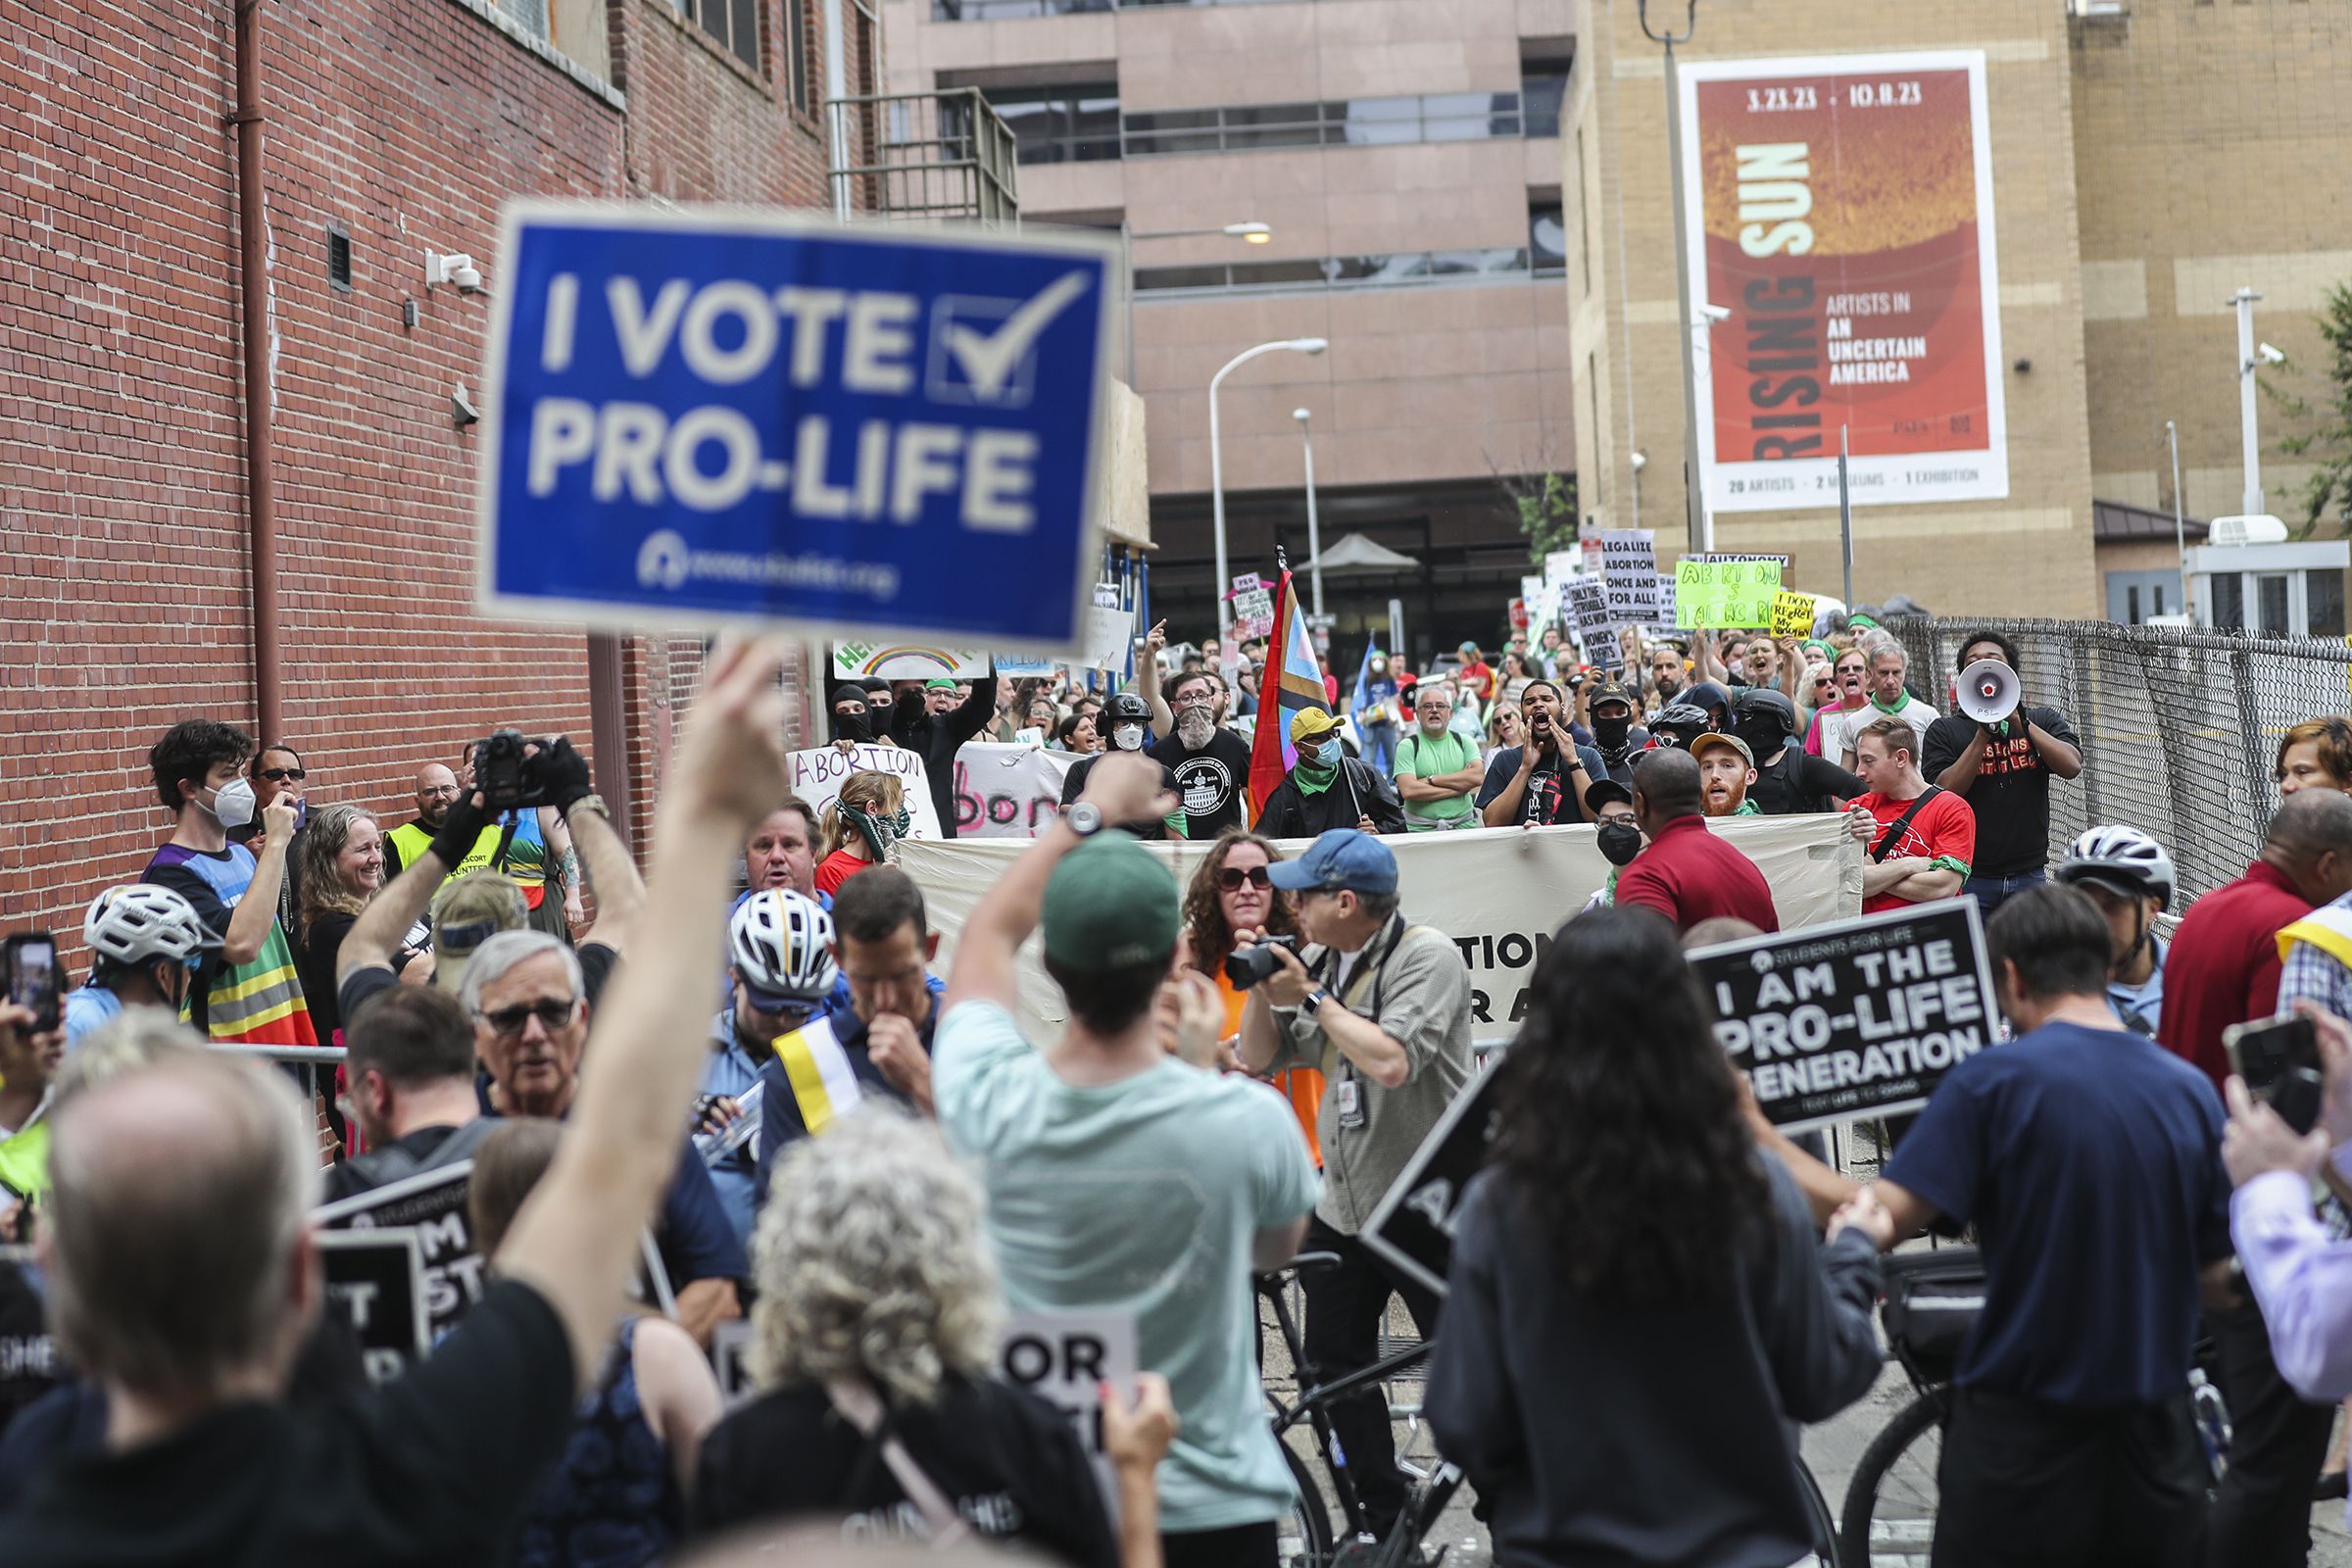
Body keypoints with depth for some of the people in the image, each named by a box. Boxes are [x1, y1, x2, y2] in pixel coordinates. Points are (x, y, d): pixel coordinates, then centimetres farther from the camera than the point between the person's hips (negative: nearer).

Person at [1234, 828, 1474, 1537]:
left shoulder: (1425, 955, -15)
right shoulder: (1317, 960, 6)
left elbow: (1390, 1061, -28)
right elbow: (1258, 1058, 10)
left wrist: (1311, 995, -19)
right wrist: (1263, 988, -7)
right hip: (1341, 1206, 8)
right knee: (1335, 1376, 11)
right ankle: (1388, 1531, 24)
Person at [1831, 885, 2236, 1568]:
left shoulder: (1992, 1081, -13)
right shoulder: (2190, 1088, 0)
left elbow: (1880, 1221, -17)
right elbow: (2216, 1277, 7)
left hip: (2023, 1440, -4)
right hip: (2156, 1431, 4)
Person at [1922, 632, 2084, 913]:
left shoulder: (2043, 721, 10)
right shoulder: (1944, 731, 5)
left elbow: (2071, 766, -7)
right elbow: (1944, 793, -9)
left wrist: (2021, 723, -13)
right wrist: (1983, 735, -13)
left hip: (2030, 876, 2)